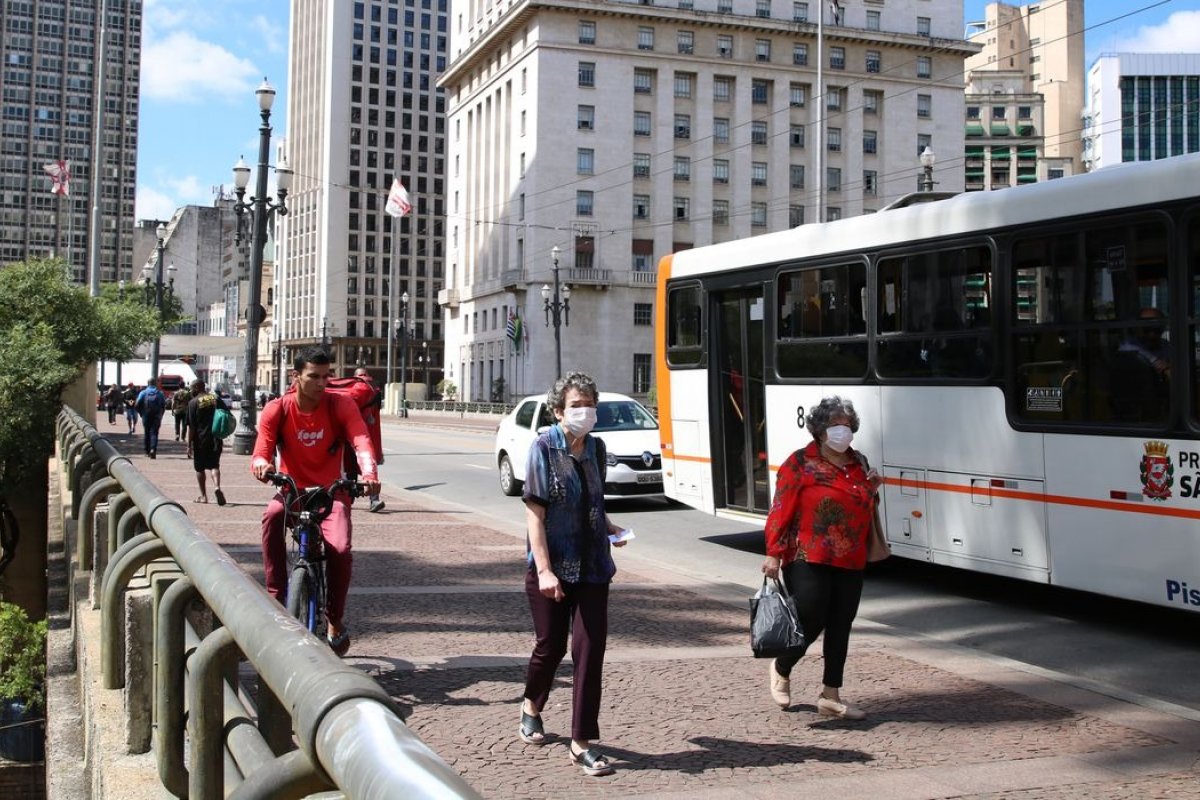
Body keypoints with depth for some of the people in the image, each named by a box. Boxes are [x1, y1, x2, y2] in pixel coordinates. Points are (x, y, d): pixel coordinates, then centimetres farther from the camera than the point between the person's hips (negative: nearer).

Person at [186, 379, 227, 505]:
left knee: (200, 468, 11)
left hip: (200, 439, -3)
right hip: (216, 439, 3)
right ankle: (217, 487, -16)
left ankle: (203, 496, 15)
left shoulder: (193, 402, -8)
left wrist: (189, 445, -6)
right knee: (214, 465, 10)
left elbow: (190, 426, -10)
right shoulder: (216, 399, 4)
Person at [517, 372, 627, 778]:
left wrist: (609, 527, 6)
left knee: (590, 650, -1)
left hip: (592, 566, 4)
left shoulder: (595, 448, 5)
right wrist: (543, 570, -20)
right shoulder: (544, 448, -10)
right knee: (551, 645, 10)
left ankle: (583, 742, 7)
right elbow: (535, 514, -14)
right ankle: (531, 706, 41)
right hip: (553, 567, -4)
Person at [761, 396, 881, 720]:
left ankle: (831, 696, 15)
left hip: (850, 563, 6)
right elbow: (780, 510, -9)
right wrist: (773, 554, -15)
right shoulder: (800, 463, -5)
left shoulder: (859, 463, 14)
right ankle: (781, 670, 25)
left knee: (840, 627, 6)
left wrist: (871, 489, 6)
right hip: (809, 562, -6)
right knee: (810, 623, -5)